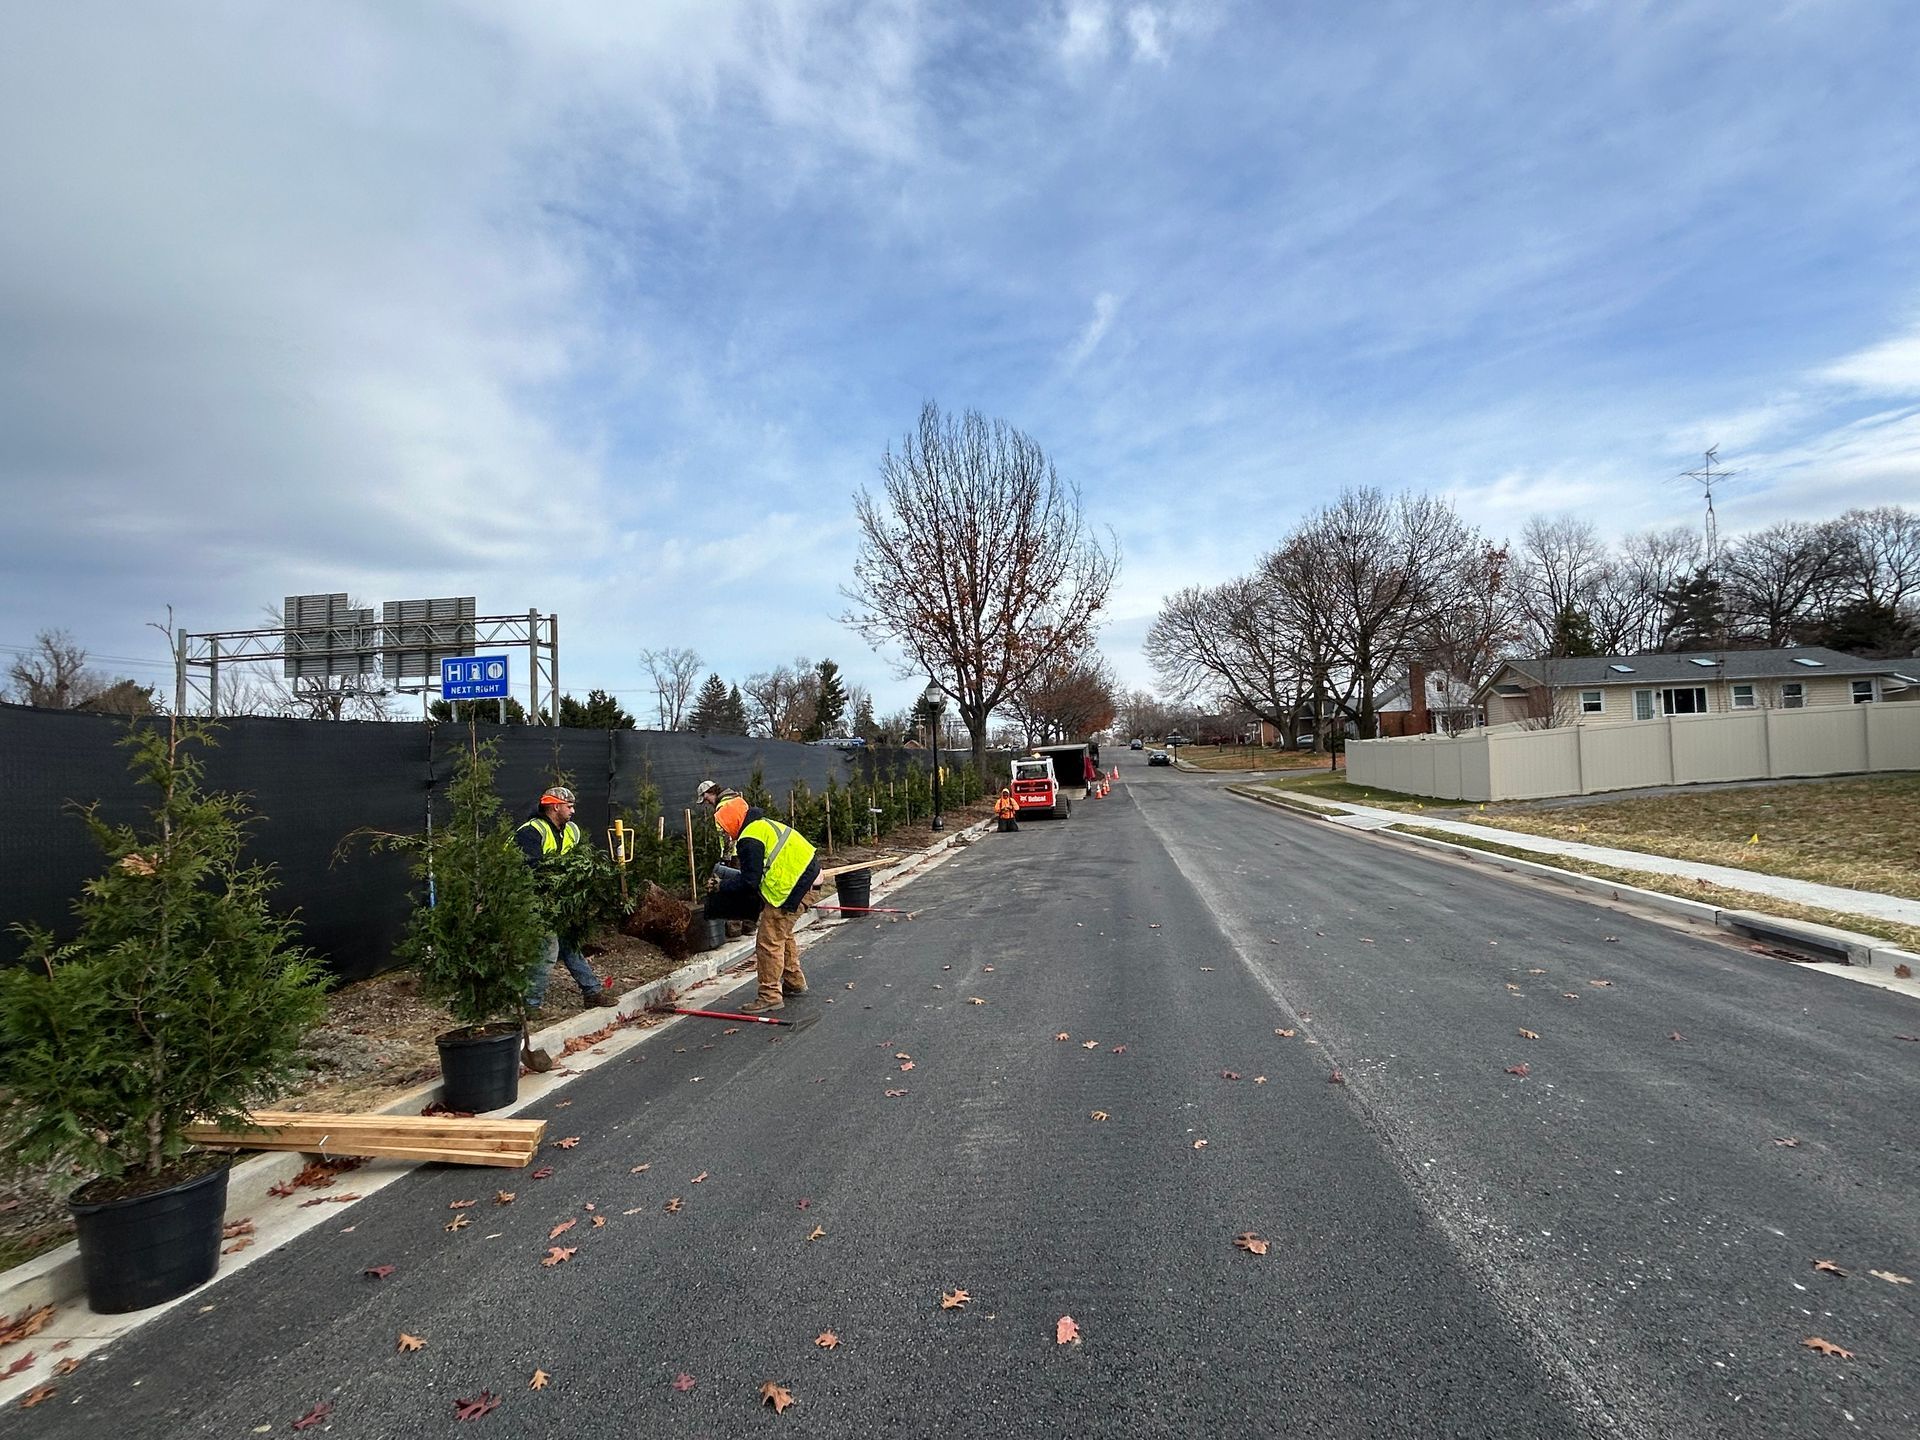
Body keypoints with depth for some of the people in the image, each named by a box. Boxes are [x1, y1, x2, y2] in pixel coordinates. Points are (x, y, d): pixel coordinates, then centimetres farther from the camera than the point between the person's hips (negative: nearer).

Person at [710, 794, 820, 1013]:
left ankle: (770, 996, 2)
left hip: (792, 887, -11)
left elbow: (748, 883, -15)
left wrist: (723, 886, 1)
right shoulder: (762, 825, 16)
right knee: (782, 935, 24)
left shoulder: (750, 840, -16)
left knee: (769, 941, -4)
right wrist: (727, 874, 22)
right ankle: (794, 982, 37)